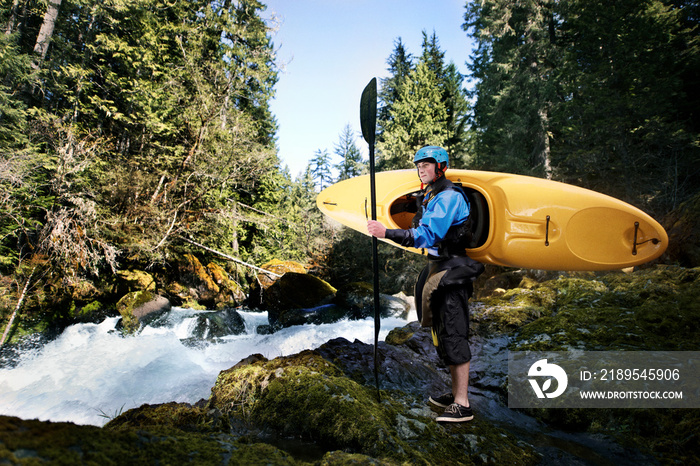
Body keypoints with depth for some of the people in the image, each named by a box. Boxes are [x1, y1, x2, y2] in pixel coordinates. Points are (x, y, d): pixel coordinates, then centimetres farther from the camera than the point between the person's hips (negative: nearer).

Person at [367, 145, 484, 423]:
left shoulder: (450, 197, -16)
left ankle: (462, 405, 2)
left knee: (453, 335, -7)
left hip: (451, 270, -10)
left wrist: (386, 232, -30)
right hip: (436, 266, 10)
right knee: (443, 334, 15)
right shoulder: (429, 196, 15)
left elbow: (427, 235, -26)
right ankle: (455, 394, 28)